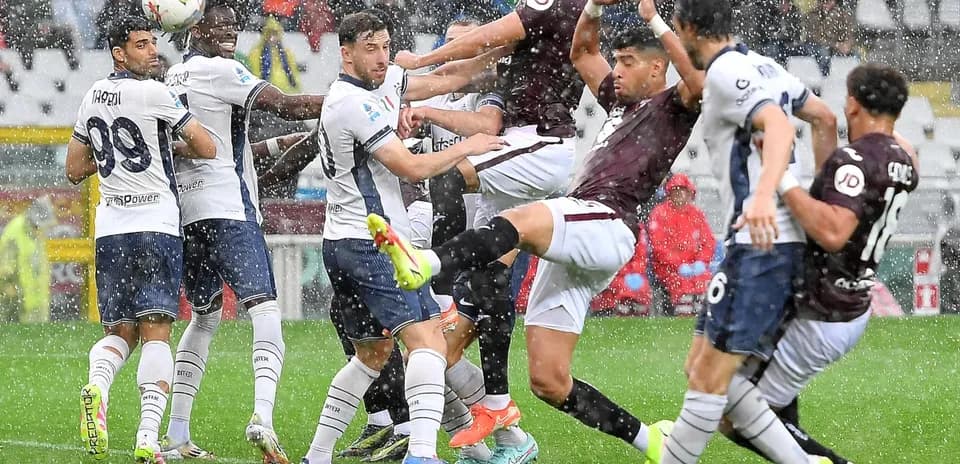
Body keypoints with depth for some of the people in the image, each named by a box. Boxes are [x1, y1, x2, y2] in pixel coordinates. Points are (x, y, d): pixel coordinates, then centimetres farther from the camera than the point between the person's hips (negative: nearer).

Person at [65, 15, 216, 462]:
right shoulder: (153, 93, -8)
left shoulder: (92, 97, 11)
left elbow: (75, 169, 20)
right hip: (156, 226, -5)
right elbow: (207, 148, -5)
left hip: (110, 229, 5)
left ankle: (96, 383, -20)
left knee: (120, 332, 13)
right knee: (155, 332, -6)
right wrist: (172, 148, 15)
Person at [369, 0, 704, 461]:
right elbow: (581, 53, 43)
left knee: (521, 220, -39)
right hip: (566, 252, 9)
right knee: (547, 382, 2)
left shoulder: (673, 108, 7)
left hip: (606, 226, -9)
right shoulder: (621, 103, 31)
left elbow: (699, 80, -16)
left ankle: (423, 263, -65)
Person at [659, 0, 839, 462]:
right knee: (700, 368, 8)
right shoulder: (763, 66, 18)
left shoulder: (726, 73, -11)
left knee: (708, 376, -8)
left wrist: (764, 195, -43)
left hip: (761, 242, -10)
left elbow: (778, 125, -27)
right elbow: (825, 119, 28)